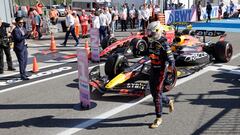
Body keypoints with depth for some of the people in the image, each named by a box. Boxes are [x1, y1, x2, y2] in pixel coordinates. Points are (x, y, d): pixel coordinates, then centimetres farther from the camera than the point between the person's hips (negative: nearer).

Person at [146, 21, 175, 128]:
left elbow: (170, 59, -22)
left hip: (160, 72, -8)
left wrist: (171, 65, -40)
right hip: (152, 70, 8)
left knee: (157, 95, -4)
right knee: (153, 92, 17)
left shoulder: (164, 45, -18)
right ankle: (169, 101, 44)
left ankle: (159, 118, 10)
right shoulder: (152, 43, 5)